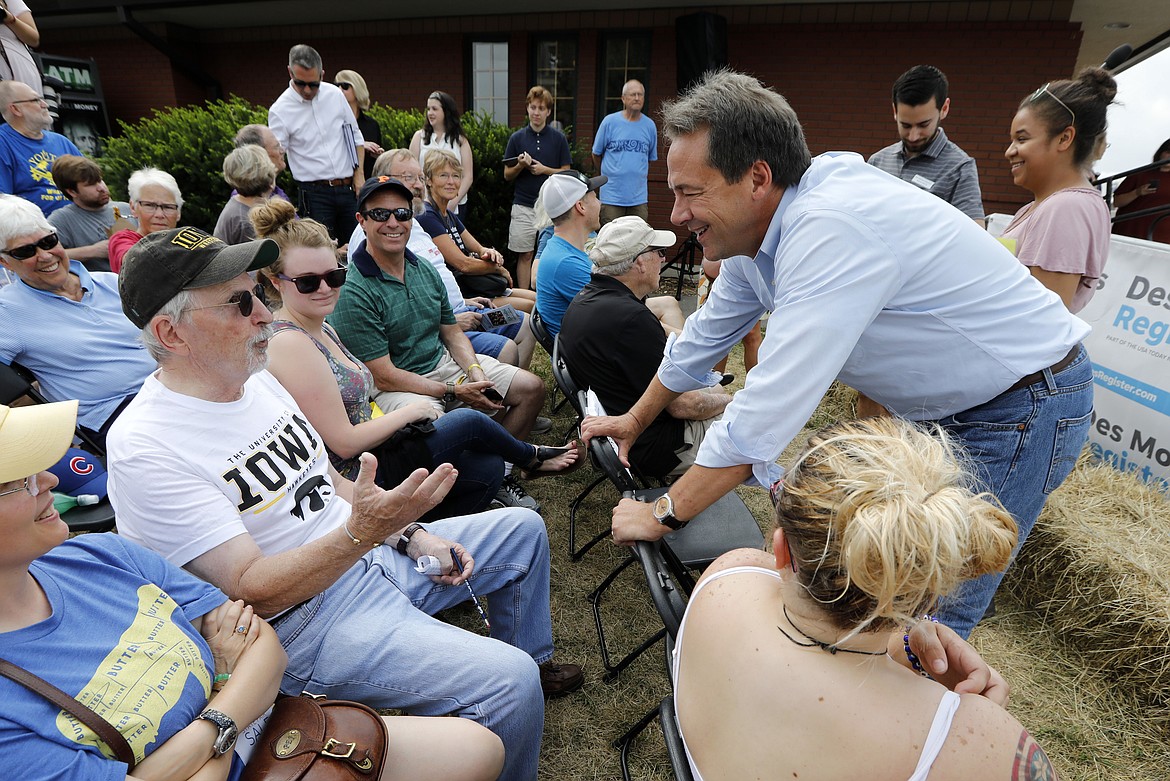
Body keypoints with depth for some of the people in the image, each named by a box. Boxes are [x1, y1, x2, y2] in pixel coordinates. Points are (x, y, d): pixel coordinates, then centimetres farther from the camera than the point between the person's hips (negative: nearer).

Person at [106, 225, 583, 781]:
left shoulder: (256, 378, 4)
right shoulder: (144, 449, -22)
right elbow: (251, 592, -24)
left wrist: (407, 533, 4)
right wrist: (362, 531, -38)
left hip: (372, 553, 9)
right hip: (305, 622, -8)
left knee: (523, 529, 16)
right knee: (507, 682, -25)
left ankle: (534, 661, 36)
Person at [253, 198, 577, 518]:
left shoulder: (321, 329, 9)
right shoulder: (289, 344, -21)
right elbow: (344, 443, -22)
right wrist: (411, 412, -10)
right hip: (355, 479, -9)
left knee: (487, 470, 1)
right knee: (467, 421, -5)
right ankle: (533, 458, 25)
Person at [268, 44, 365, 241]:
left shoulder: (334, 94, 7)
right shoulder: (280, 110, -5)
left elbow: (356, 136, 15)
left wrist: (359, 174, 5)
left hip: (349, 188, 4)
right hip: (315, 193, -3)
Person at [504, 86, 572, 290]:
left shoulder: (559, 138, 3)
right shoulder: (516, 138, 5)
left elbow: (566, 173, 3)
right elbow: (507, 175, 7)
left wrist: (544, 169, -12)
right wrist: (520, 165, -13)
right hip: (523, 206, 1)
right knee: (524, 256, 5)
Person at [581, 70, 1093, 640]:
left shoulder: (831, 228, -34)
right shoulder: (753, 229, -4)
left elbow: (764, 416, -35)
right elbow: (704, 339, 9)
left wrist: (663, 513, -24)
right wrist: (633, 421, 18)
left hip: (1022, 408, -8)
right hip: (938, 406, 8)